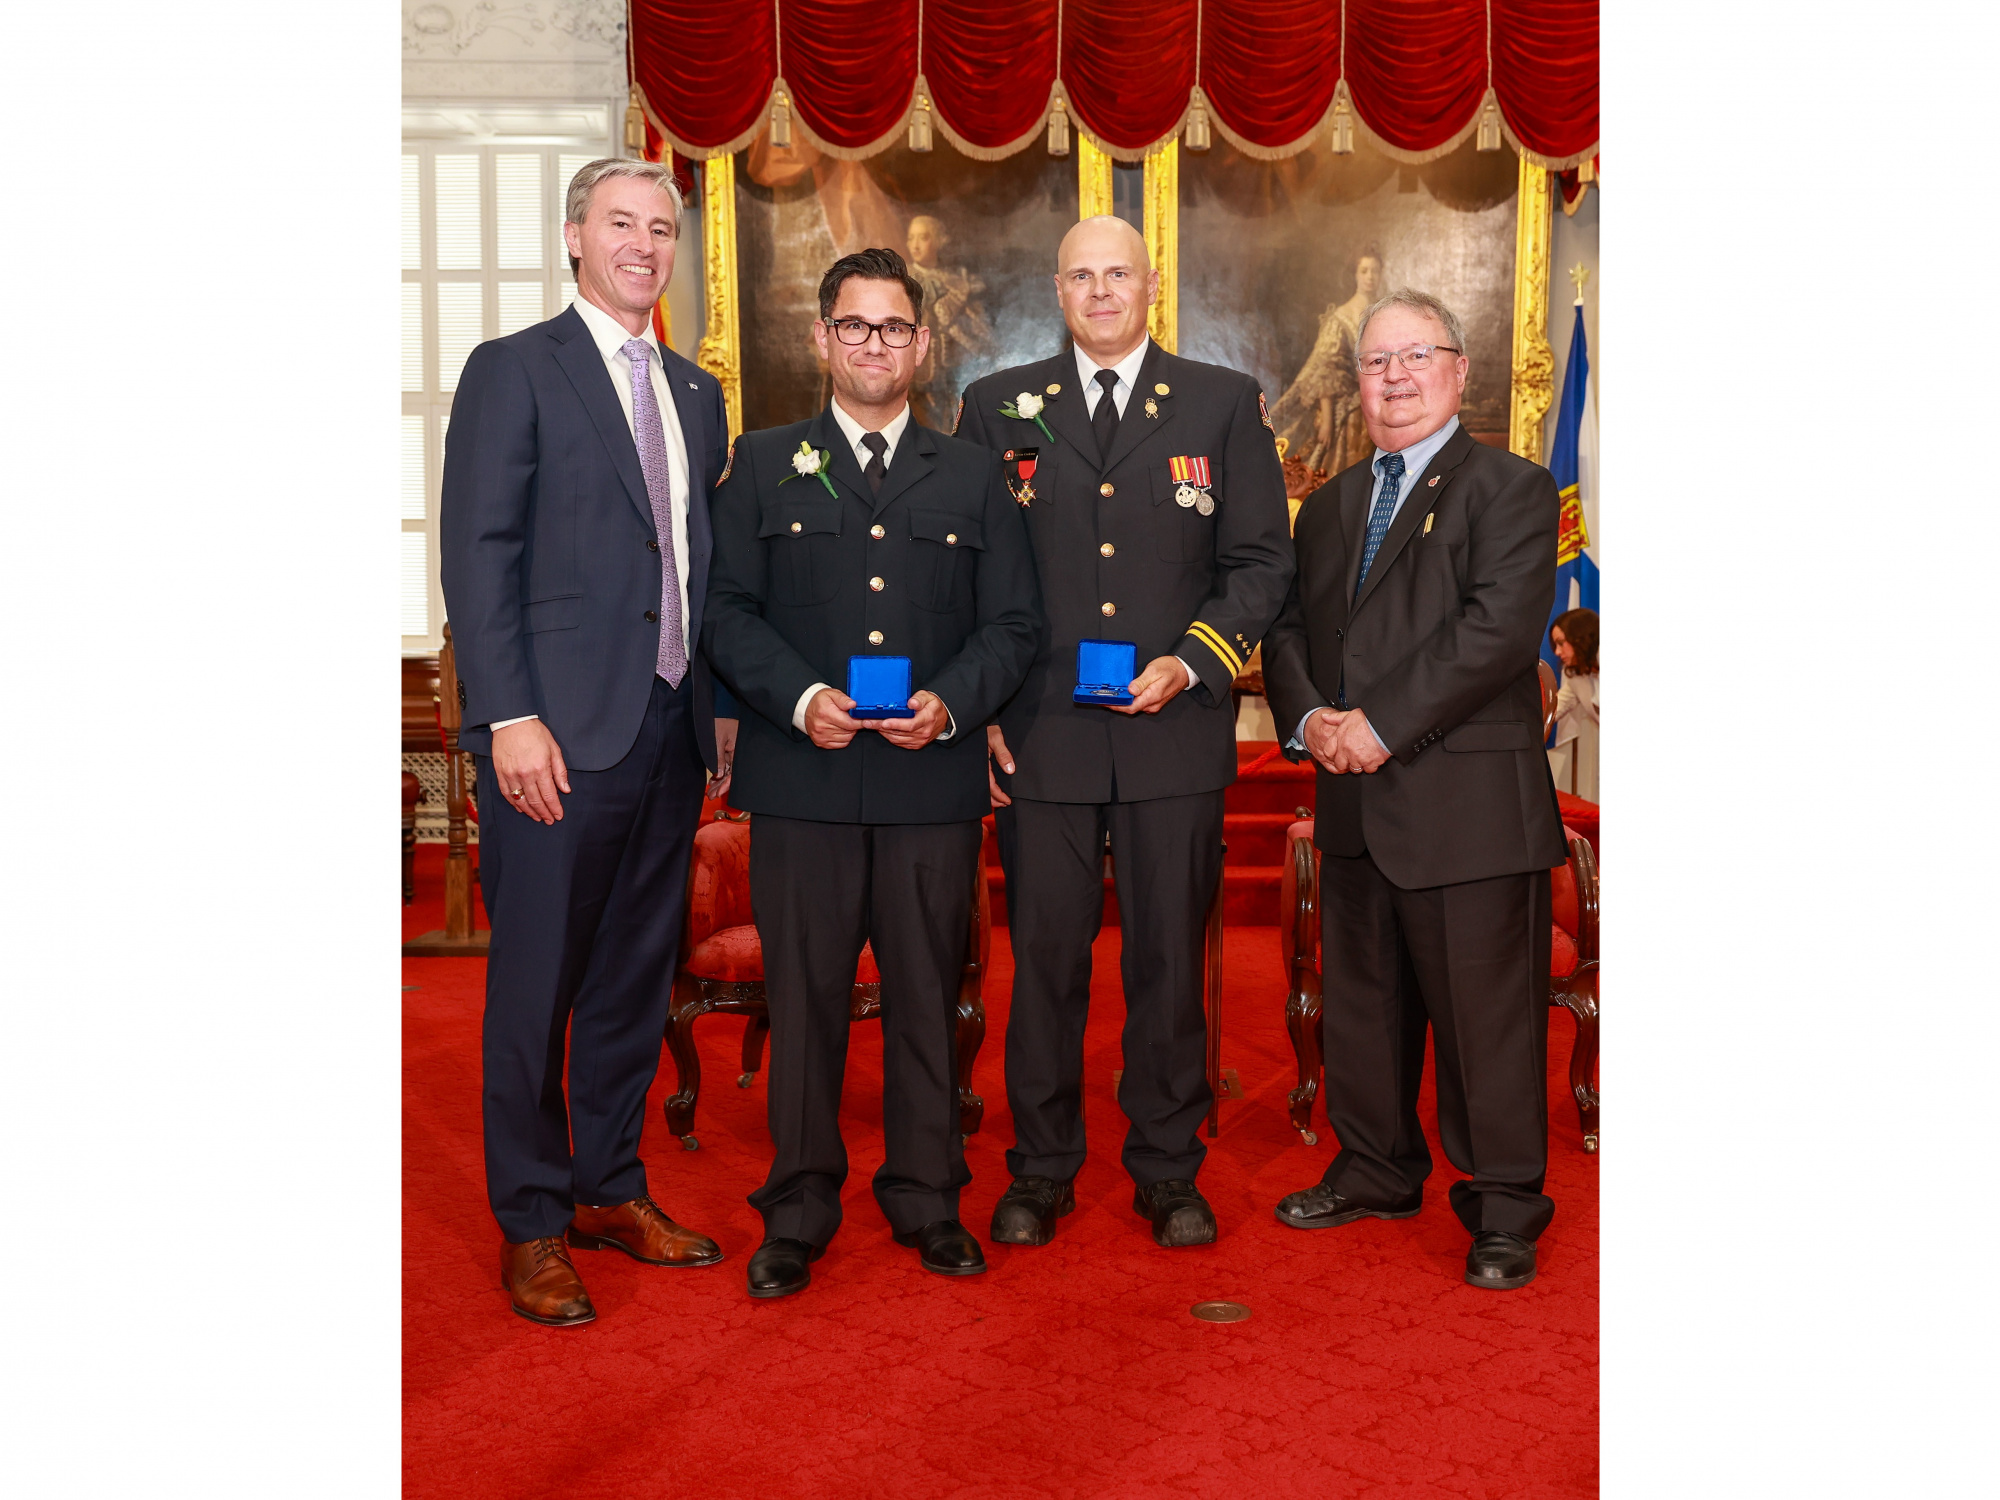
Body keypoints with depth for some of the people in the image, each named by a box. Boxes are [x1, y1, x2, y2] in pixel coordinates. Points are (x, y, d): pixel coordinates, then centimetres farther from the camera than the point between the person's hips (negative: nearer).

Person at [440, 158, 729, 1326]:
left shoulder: (696, 393, 17)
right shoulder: (514, 370, -2)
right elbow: (478, 558, -8)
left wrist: (714, 705, 9)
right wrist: (510, 717, -16)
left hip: (672, 726, 6)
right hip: (559, 730, -6)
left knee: (637, 976, 13)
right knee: (537, 984, 2)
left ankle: (612, 1189, 28)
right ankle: (534, 1226, 15)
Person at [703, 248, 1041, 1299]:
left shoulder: (973, 475, 14)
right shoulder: (763, 465, 12)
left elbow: (1013, 622, 8)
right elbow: (726, 610, 4)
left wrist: (952, 702, -10)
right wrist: (799, 696, -12)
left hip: (933, 780, 1)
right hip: (801, 780, -1)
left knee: (928, 995, 6)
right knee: (803, 996, 3)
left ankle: (927, 1200, 21)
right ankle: (798, 1209, 16)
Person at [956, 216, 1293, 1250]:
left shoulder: (1224, 404, 8)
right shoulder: (999, 406, 10)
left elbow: (1260, 561, 6)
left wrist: (1192, 661, -9)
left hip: (1174, 733, 0)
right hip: (1039, 732, 0)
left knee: (1170, 958, 6)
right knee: (1044, 958, 5)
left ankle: (1168, 1173, 20)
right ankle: (1040, 1172, 19)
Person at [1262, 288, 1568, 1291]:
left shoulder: (1511, 490, -3)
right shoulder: (1328, 507, 19)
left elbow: (1500, 627, -16)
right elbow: (1287, 626, 16)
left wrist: (1380, 723, -19)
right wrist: (1307, 717, -5)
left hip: (1467, 803, -6)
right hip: (1354, 801, 7)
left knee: (1484, 1010, 0)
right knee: (1362, 1001, 16)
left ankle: (1503, 1209, 14)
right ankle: (1376, 1170, 33)